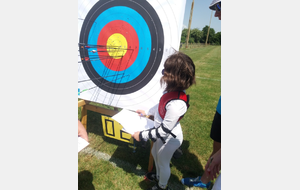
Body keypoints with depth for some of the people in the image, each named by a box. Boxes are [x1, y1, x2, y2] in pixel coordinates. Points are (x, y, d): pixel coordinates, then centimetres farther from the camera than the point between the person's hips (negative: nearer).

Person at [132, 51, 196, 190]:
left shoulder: (176, 104, -41)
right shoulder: (172, 90, -14)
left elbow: (164, 130, -31)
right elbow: (161, 105, 6)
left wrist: (142, 135, -21)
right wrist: (147, 112, 14)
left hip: (169, 139, -8)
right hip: (162, 136, 8)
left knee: (163, 163, 21)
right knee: (155, 154, 32)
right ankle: (158, 176, 63)